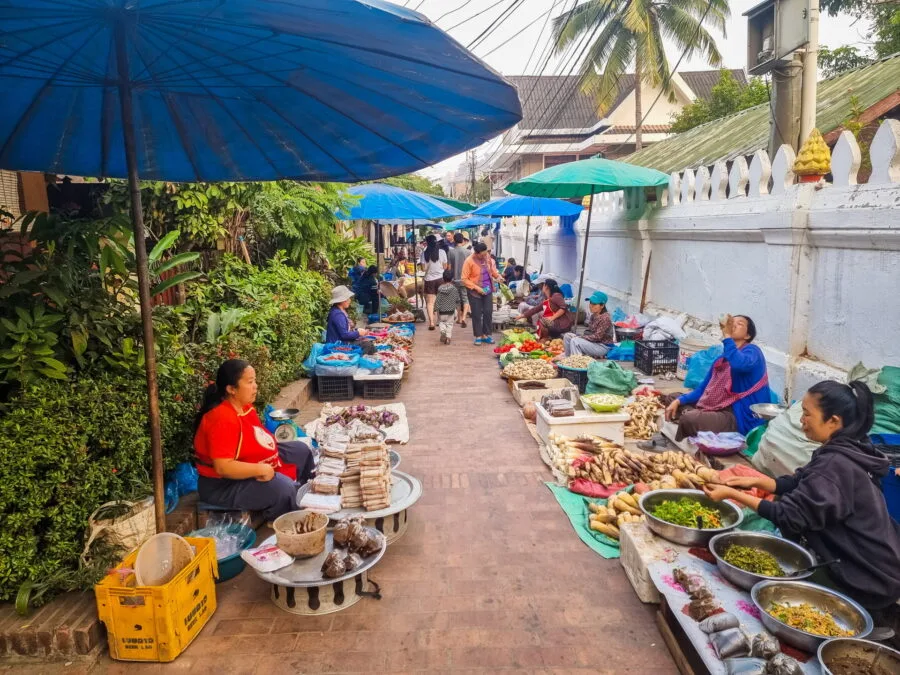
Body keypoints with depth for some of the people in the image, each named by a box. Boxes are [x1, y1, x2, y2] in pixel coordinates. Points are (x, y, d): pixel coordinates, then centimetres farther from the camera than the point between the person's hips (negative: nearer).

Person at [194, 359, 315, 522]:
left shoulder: (245, 407, 2)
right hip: (224, 485, -11)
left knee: (300, 450, 15)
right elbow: (223, 467, -33)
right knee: (283, 487, -30)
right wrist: (261, 469, -28)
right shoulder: (223, 419, -29)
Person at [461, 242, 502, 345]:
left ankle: (486, 335, 16)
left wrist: (498, 276, -5)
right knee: (477, 314, 2)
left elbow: (492, 267, 15)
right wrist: (476, 288, -21)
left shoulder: (487, 256, -4)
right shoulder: (469, 261, -19)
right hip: (475, 292, -4)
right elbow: (464, 279, -15)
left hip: (488, 290, 5)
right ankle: (478, 336, 13)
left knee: (488, 312, 5)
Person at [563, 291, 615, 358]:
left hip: (603, 346, -9)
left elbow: (597, 337, -23)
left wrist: (580, 337, -19)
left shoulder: (605, 318, -21)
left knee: (575, 341, -26)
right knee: (567, 336, 3)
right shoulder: (593, 315, 6)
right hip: (594, 342, 9)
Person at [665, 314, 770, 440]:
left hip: (739, 417, -9)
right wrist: (679, 401, 3)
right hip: (717, 409, 10)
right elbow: (703, 389, 17)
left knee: (688, 419, -31)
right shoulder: (722, 359, 17)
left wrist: (727, 336, -26)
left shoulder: (752, 351, -7)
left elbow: (739, 365, -34)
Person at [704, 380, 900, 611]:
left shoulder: (836, 465, -29)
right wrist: (756, 481, -4)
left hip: (869, 580, -8)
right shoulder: (843, 451, 2)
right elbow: (798, 485, 10)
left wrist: (732, 494, -24)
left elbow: (791, 515, -29)